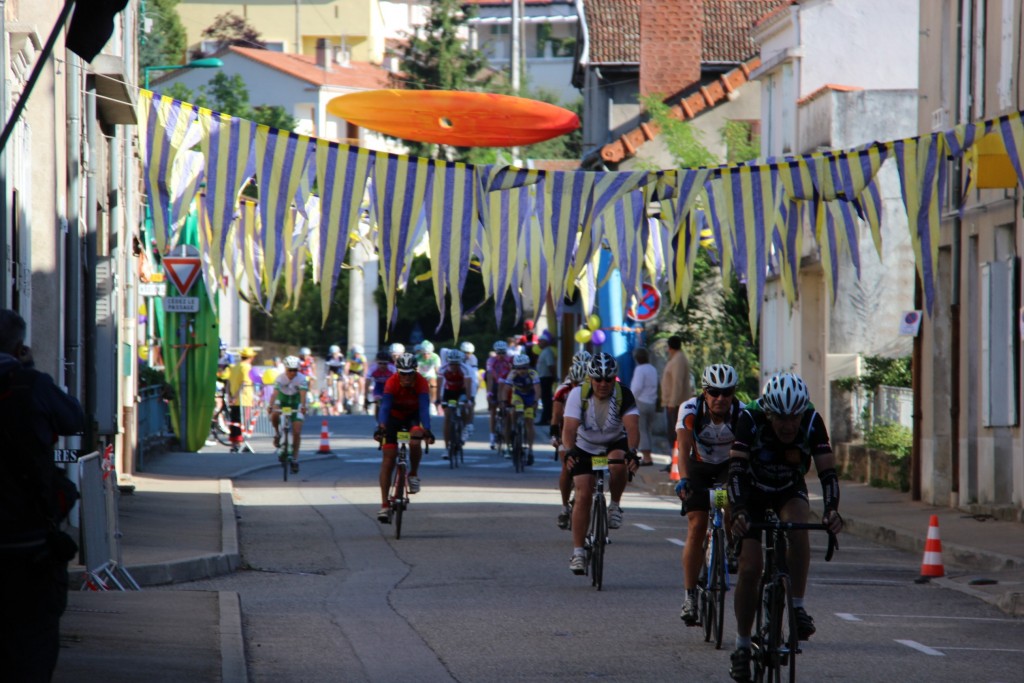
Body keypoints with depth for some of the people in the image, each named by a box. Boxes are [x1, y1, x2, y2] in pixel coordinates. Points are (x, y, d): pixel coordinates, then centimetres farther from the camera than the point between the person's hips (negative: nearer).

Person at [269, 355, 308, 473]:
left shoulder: (301, 379, -21)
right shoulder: (280, 378, -19)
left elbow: (303, 394, -34)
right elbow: (275, 392, -30)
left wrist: (303, 407, -52)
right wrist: (271, 406, -46)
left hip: (296, 403, 0)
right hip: (282, 400, 0)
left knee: (297, 432, -7)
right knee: (274, 415, -34)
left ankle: (295, 459, 3)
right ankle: (277, 433, -3)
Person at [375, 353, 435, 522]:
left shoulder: (421, 383, -27)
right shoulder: (392, 383, -28)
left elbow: (424, 407, -35)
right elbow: (385, 406, -37)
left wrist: (426, 430, -49)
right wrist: (381, 427, -53)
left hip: (413, 416, 0)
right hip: (394, 417, 0)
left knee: (415, 441, -33)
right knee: (388, 459, -8)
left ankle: (414, 474, -3)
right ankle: (384, 505, -5)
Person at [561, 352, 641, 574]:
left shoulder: (624, 395, -21)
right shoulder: (578, 394, -21)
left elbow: (632, 426, -33)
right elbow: (570, 427, -32)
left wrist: (632, 452, -52)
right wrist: (569, 451, -51)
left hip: (615, 444, 0)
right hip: (585, 447, 0)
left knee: (618, 463, -35)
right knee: (583, 494, -13)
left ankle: (615, 505, -9)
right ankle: (578, 551, -7)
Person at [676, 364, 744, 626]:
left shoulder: (742, 413, -26)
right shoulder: (691, 410, -27)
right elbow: (684, 447, -40)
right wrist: (683, 480, -56)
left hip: (729, 467, 1)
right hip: (699, 468, -1)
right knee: (696, 528, -14)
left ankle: (731, 549, 3)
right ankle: (689, 596, -9)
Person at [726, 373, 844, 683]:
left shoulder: (812, 421, -27)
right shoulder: (749, 419, -32)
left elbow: (827, 470, -30)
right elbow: (736, 470, -38)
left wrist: (832, 510, -47)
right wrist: (738, 512, -53)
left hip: (789, 489, 1)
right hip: (752, 490, -1)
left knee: (798, 524, -33)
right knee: (749, 569, -12)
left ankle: (797, 608, -23)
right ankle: (742, 645, 3)